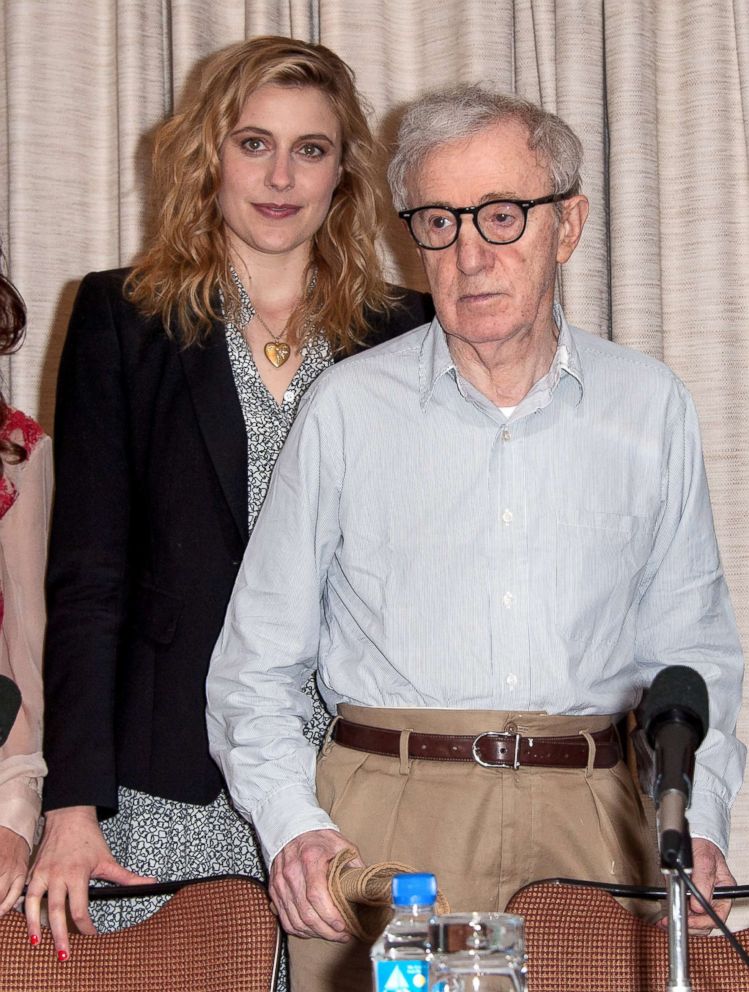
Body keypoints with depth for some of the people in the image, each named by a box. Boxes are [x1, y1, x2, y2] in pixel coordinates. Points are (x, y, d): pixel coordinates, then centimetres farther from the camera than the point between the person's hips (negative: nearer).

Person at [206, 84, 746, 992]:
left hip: (593, 821, 1)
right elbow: (256, 664, 6)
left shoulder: (650, 408, 9)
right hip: (385, 815, -1)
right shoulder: (347, 407, 4)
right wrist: (293, 825, -9)